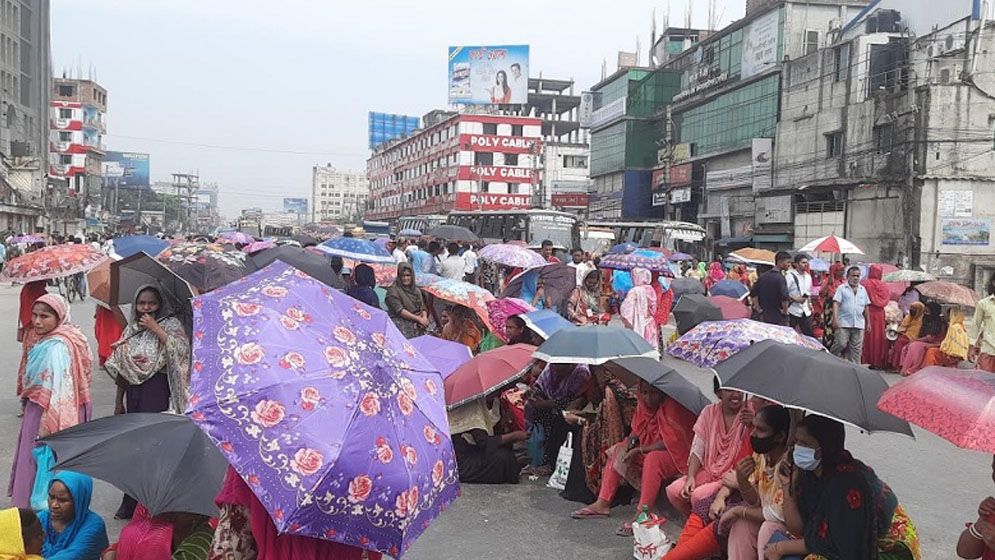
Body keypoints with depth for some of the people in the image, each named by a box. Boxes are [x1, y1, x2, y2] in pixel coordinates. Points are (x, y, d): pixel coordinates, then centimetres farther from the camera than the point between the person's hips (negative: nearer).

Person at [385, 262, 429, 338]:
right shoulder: (393, 291, 0)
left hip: (418, 326, 5)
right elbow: (399, 311, -9)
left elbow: (423, 308, 14)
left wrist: (424, 318, -9)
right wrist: (418, 319, -13)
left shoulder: (416, 290, 18)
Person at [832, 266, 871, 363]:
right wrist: (835, 319, -20)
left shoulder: (862, 290, 16)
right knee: (840, 344, -11)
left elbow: (866, 307, 20)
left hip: (859, 324, 4)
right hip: (843, 323, -4)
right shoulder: (842, 288, 2)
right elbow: (836, 303, -8)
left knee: (856, 349, 4)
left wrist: (868, 322, 19)